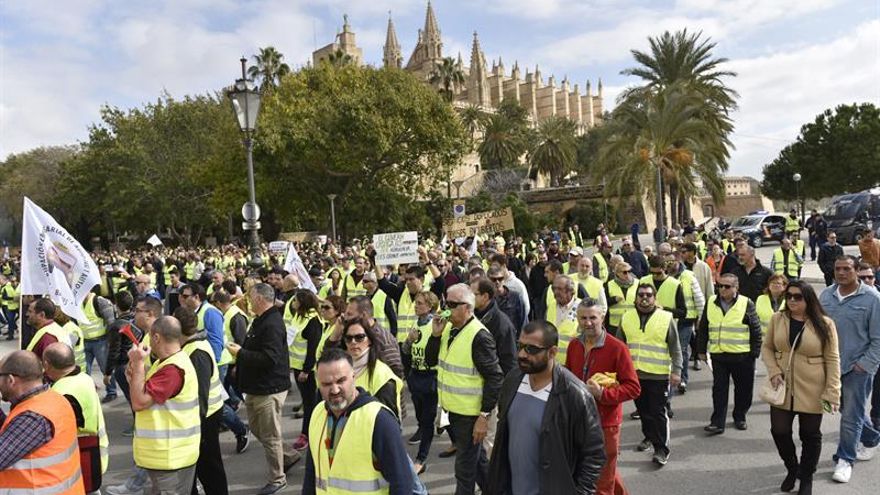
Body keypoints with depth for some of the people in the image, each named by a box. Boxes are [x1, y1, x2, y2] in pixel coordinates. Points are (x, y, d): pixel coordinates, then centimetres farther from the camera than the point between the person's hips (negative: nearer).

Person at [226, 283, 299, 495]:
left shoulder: (272, 324, -23)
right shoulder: (261, 320, 11)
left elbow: (269, 359, -30)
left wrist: (240, 353, -21)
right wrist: (241, 354, 5)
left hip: (268, 389, -11)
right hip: (256, 387, 11)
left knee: (270, 436, 2)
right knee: (256, 428, 21)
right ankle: (286, 457, 34)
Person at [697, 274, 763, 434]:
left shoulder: (747, 304, -3)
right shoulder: (711, 303, 5)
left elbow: (756, 331, 0)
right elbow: (703, 329, 12)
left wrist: (755, 354, -3)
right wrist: (701, 350, 10)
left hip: (742, 356, -2)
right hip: (718, 355, 2)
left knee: (743, 389, 11)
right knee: (719, 390, 2)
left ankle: (740, 417, 31)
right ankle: (717, 422, 6)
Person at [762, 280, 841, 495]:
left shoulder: (824, 324, -7)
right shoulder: (777, 319, -1)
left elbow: (832, 360, -7)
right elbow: (767, 347, 7)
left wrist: (832, 393, -11)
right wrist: (774, 371, -9)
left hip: (811, 391, -2)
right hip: (783, 388, 2)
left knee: (810, 435, 11)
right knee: (779, 431, 5)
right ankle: (792, 469, 33)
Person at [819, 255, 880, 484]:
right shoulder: (826, 295, 2)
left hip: (858, 367, -5)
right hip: (831, 364, 5)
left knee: (851, 415, 0)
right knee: (850, 409, 20)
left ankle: (845, 459, 14)